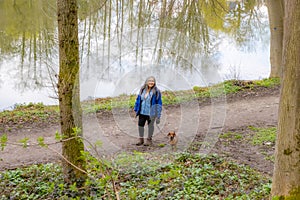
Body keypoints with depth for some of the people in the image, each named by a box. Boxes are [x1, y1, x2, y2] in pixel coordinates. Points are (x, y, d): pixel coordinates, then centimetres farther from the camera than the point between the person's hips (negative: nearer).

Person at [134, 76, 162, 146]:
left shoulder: (156, 92, -12)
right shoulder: (142, 90, 2)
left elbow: (159, 104, -10)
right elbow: (138, 100, 11)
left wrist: (158, 115, -13)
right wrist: (136, 110, 11)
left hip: (151, 113, -4)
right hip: (142, 112, 4)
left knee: (150, 126, 11)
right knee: (140, 125, 10)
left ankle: (149, 139, 27)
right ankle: (141, 139, 27)